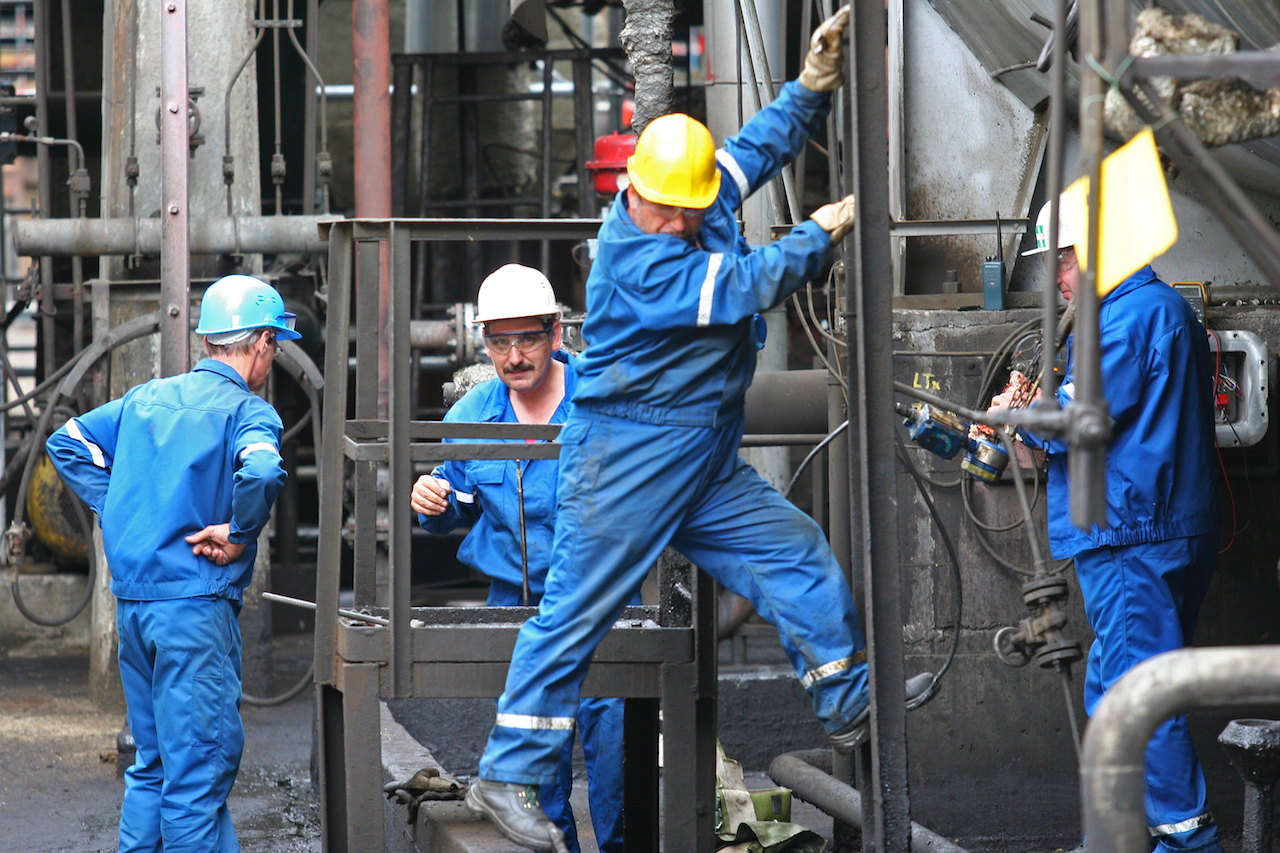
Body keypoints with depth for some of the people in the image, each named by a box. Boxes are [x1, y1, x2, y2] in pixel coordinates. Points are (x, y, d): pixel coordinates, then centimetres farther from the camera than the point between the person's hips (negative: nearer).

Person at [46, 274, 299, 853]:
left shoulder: (146, 398, 13)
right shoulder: (247, 411, -9)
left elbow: (66, 444, 19)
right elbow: (261, 474, -31)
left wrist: (120, 512, 14)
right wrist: (238, 535, -14)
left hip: (131, 601, 7)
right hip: (194, 606, -7)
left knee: (153, 760, 16)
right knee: (200, 761, -4)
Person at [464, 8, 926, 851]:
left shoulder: (710, 193, 2)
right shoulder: (636, 259, -23)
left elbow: (762, 144, 19)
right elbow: (744, 286, -23)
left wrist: (814, 85, 7)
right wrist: (822, 232, -10)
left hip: (707, 462, 8)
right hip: (627, 458, -8)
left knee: (801, 557, 9)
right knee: (578, 608, -6)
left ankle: (853, 712, 23)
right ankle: (508, 775, -1)